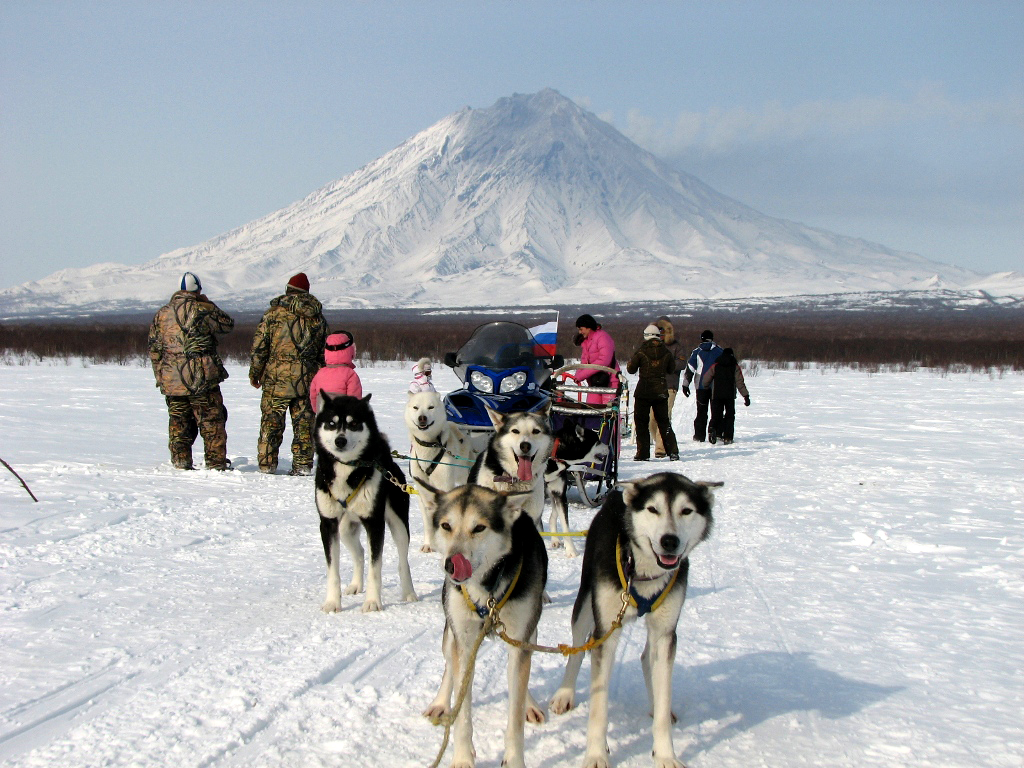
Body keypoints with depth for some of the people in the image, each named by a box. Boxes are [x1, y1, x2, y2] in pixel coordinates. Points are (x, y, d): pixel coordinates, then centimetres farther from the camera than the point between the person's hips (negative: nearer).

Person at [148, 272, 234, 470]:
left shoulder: (161, 314, 10)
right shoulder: (202, 310, -5)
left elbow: (154, 349, 12)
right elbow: (228, 324, 10)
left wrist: (160, 377, 19)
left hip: (172, 382, 4)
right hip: (201, 378, -4)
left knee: (179, 423, 12)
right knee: (212, 422, 1)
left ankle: (181, 463, 11)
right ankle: (216, 464, 0)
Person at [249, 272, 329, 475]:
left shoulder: (275, 312, -2)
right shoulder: (317, 316, 8)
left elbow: (259, 345, -3)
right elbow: (323, 351, 12)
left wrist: (254, 373, 6)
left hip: (277, 377, -3)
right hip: (307, 379, 3)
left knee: (271, 420, 4)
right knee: (304, 422, 7)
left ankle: (267, 463, 5)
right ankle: (303, 464, 7)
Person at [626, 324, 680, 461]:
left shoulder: (641, 352, -10)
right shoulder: (666, 352, -2)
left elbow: (631, 369, -2)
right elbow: (671, 369, 11)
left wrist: (630, 361, 18)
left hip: (643, 392, -3)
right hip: (661, 392, 3)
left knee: (641, 422, 5)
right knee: (664, 422, 12)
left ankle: (643, 453, 0)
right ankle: (673, 451, 7)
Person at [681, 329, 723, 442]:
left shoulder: (697, 352, 4)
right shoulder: (719, 351, 4)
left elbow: (690, 369, 1)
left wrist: (685, 384, 5)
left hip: (701, 386, 0)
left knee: (701, 411, 7)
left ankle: (699, 436, 4)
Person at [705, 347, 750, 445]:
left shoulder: (715, 366, 6)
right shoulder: (735, 367, 3)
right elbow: (740, 383, -4)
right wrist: (746, 396, -4)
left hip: (716, 395, 1)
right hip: (730, 396, -1)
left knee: (716, 415, 6)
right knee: (729, 416, 10)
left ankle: (712, 429, -25)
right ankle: (727, 438, 1)